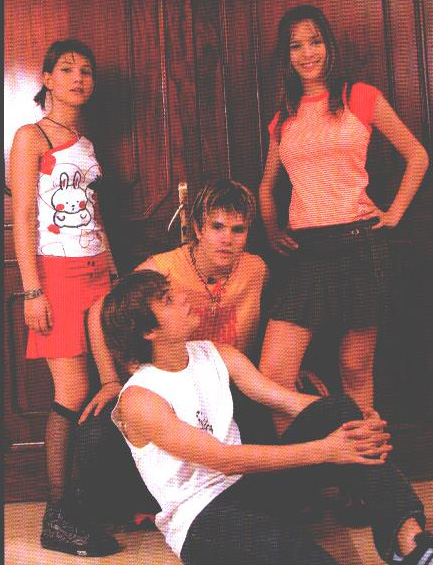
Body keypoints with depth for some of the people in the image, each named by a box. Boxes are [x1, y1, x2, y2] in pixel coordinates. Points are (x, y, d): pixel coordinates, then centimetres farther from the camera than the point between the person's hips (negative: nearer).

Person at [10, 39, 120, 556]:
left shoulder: (85, 143, 20)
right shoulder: (31, 136, -1)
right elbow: (23, 220, -9)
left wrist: (115, 275, 14)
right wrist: (32, 291, -16)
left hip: (96, 271, 7)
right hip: (56, 271, -7)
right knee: (73, 393, -9)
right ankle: (57, 518, 3)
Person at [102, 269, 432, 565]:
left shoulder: (218, 356, 7)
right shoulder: (138, 400, -14)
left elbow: (291, 400, -1)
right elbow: (223, 459, -22)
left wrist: (359, 425, -20)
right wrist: (323, 450, -27)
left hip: (252, 483, 7)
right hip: (200, 522, -7)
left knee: (336, 409, -16)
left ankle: (404, 531, -24)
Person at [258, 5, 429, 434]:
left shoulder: (360, 97, 5)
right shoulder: (283, 118, 15)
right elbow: (267, 184, 27)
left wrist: (394, 212, 3)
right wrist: (272, 231, 14)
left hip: (359, 242, -2)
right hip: (304, 251, 3)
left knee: (356, 370, 5)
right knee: (272, 373, -8)